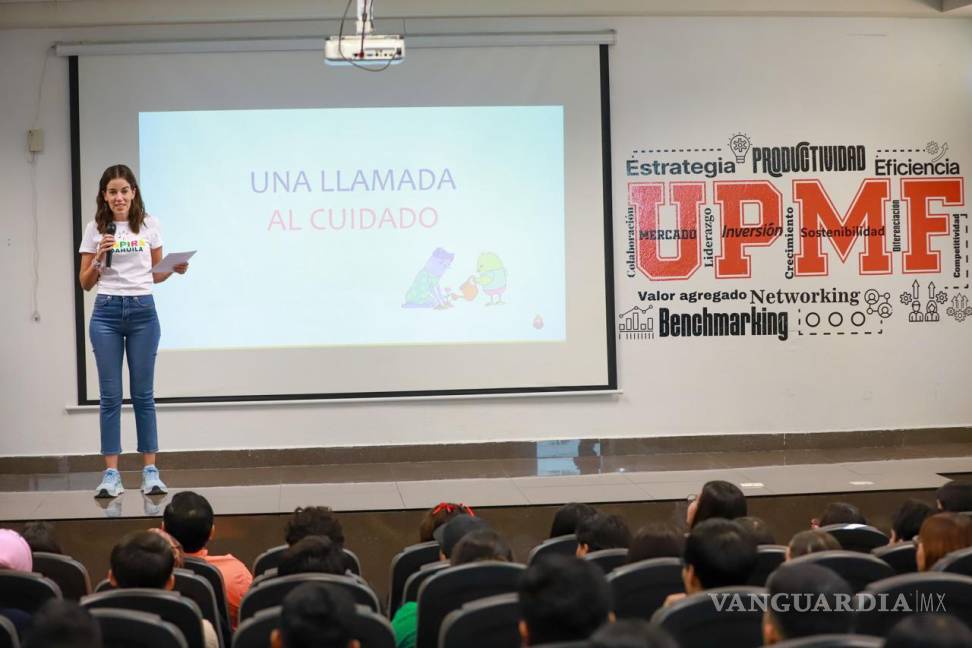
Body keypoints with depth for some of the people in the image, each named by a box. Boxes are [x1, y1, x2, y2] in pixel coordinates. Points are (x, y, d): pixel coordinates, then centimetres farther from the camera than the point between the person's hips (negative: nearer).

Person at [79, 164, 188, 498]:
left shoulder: (148, 226, 4)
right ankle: (111, 473, 4)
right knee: (110, 395, 1)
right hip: (107, 312, 0)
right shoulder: (95, 229, 3)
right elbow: (85, 283, 5)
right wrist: (98, 259, -12)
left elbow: (156, 273, 11)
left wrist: (175, 269, -9)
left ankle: (150, 471, 7)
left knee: (143, 393, 3)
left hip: (143, 311, 0)